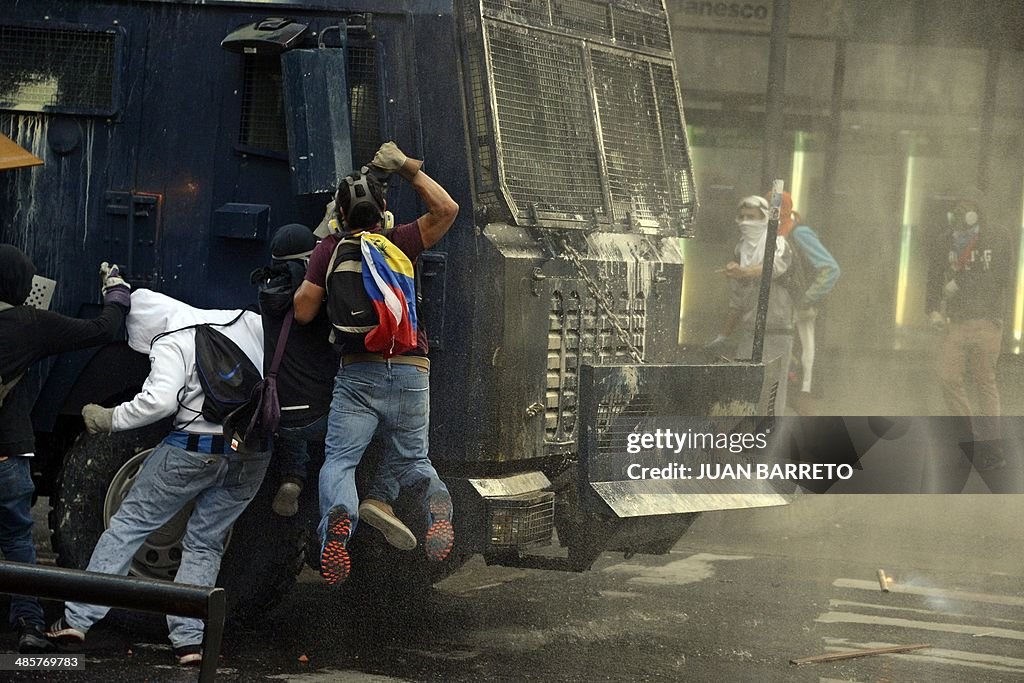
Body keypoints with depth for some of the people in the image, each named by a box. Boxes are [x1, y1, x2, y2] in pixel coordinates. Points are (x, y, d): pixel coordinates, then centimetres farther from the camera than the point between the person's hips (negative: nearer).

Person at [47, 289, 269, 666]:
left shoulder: (171, 345, -7)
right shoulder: (246, 321, 10)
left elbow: (160, 400, -21)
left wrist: (110, 418, -10)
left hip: (197, 448, -5)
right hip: (254, 456, 5)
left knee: (129, 522, 8)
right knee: (205, 542, 15)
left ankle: (78, 618, 6)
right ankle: (189, 639, 2)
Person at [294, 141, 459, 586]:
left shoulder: (329, 250, 4)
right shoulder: (400, 243, 4)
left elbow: (303, 311, 0)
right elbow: (446, 210, 4)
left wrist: (313, 275, 19)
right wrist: (408, 168, 4)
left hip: (358, 372, -1)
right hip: (411, 371, 2)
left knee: (339, 461, -3)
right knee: (410, 460, 14)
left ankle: (338, 518, -39)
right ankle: (435, 498, -23)